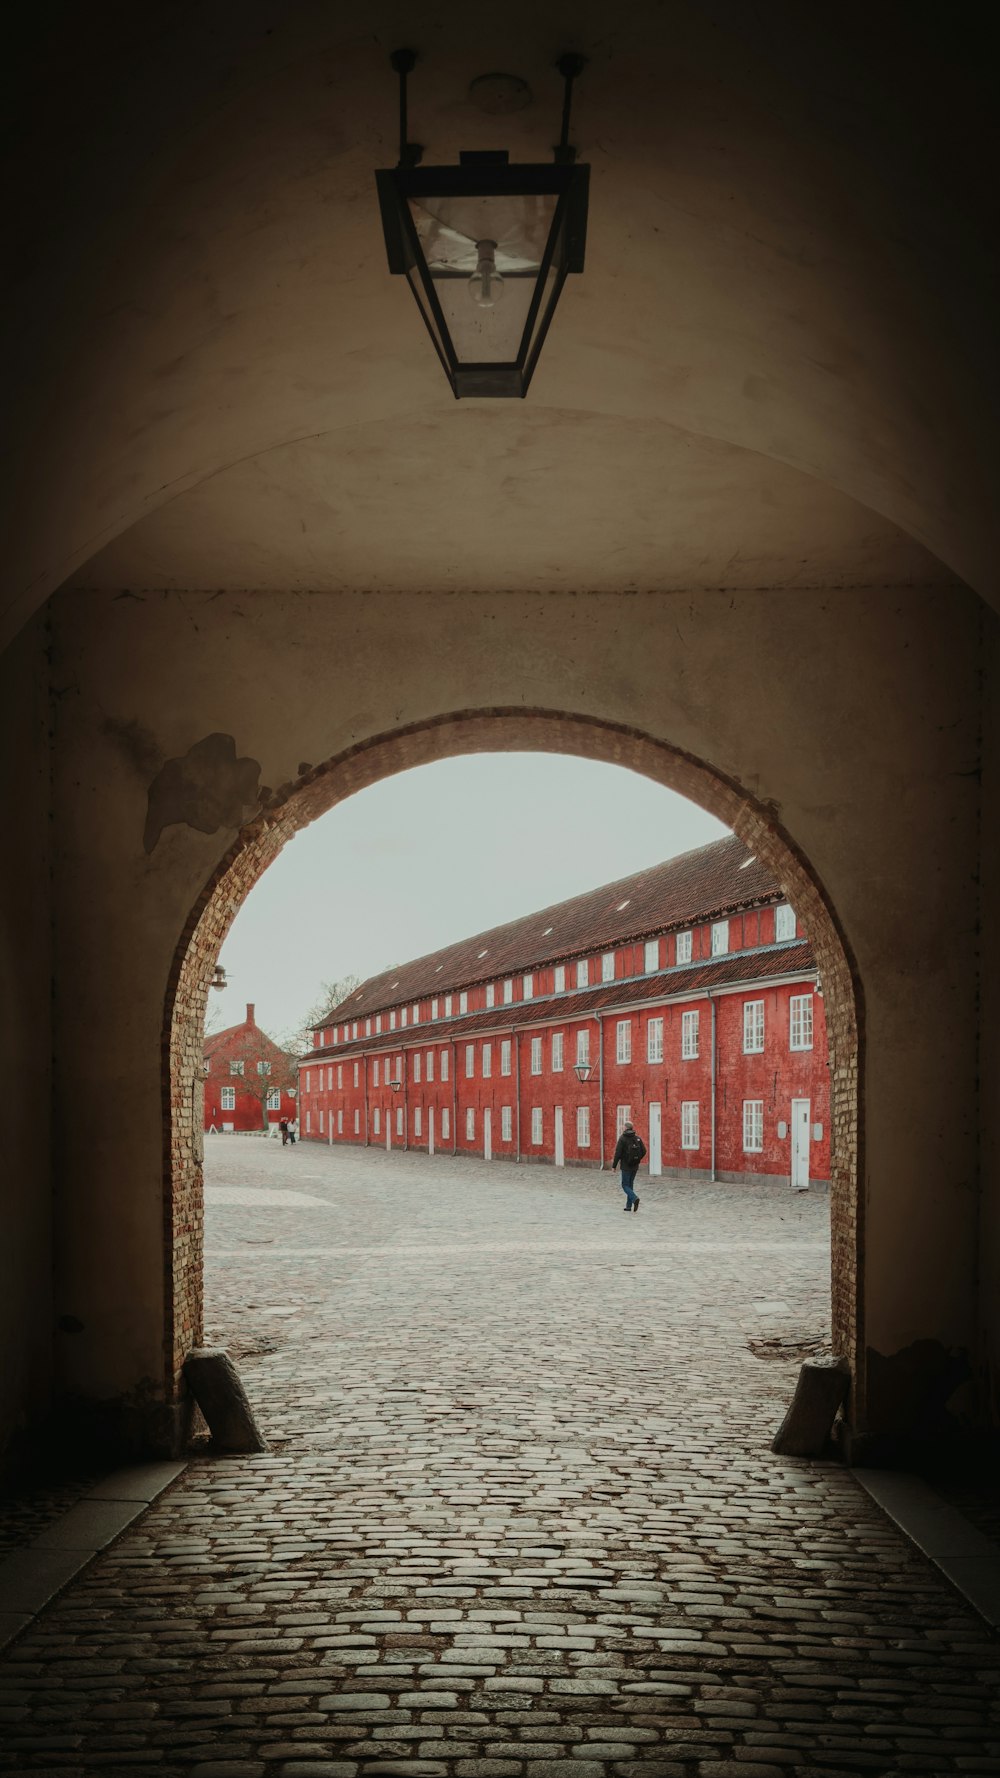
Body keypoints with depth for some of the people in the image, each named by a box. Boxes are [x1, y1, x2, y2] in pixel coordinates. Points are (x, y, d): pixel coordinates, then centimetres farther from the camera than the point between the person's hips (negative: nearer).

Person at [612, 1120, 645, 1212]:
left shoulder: (622, 1138, -11)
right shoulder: (638, 1138, 3)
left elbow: (618, 1153, -14)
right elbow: (643, 1151, 1)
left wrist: (614, 1166, -6)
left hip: (626, 1166, -5)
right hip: (635, 1166, 5)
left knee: (625, 1185, 4)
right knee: (630, 1184, 15)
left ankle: (635, 1198, -21)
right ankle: (628, 1206, 16)